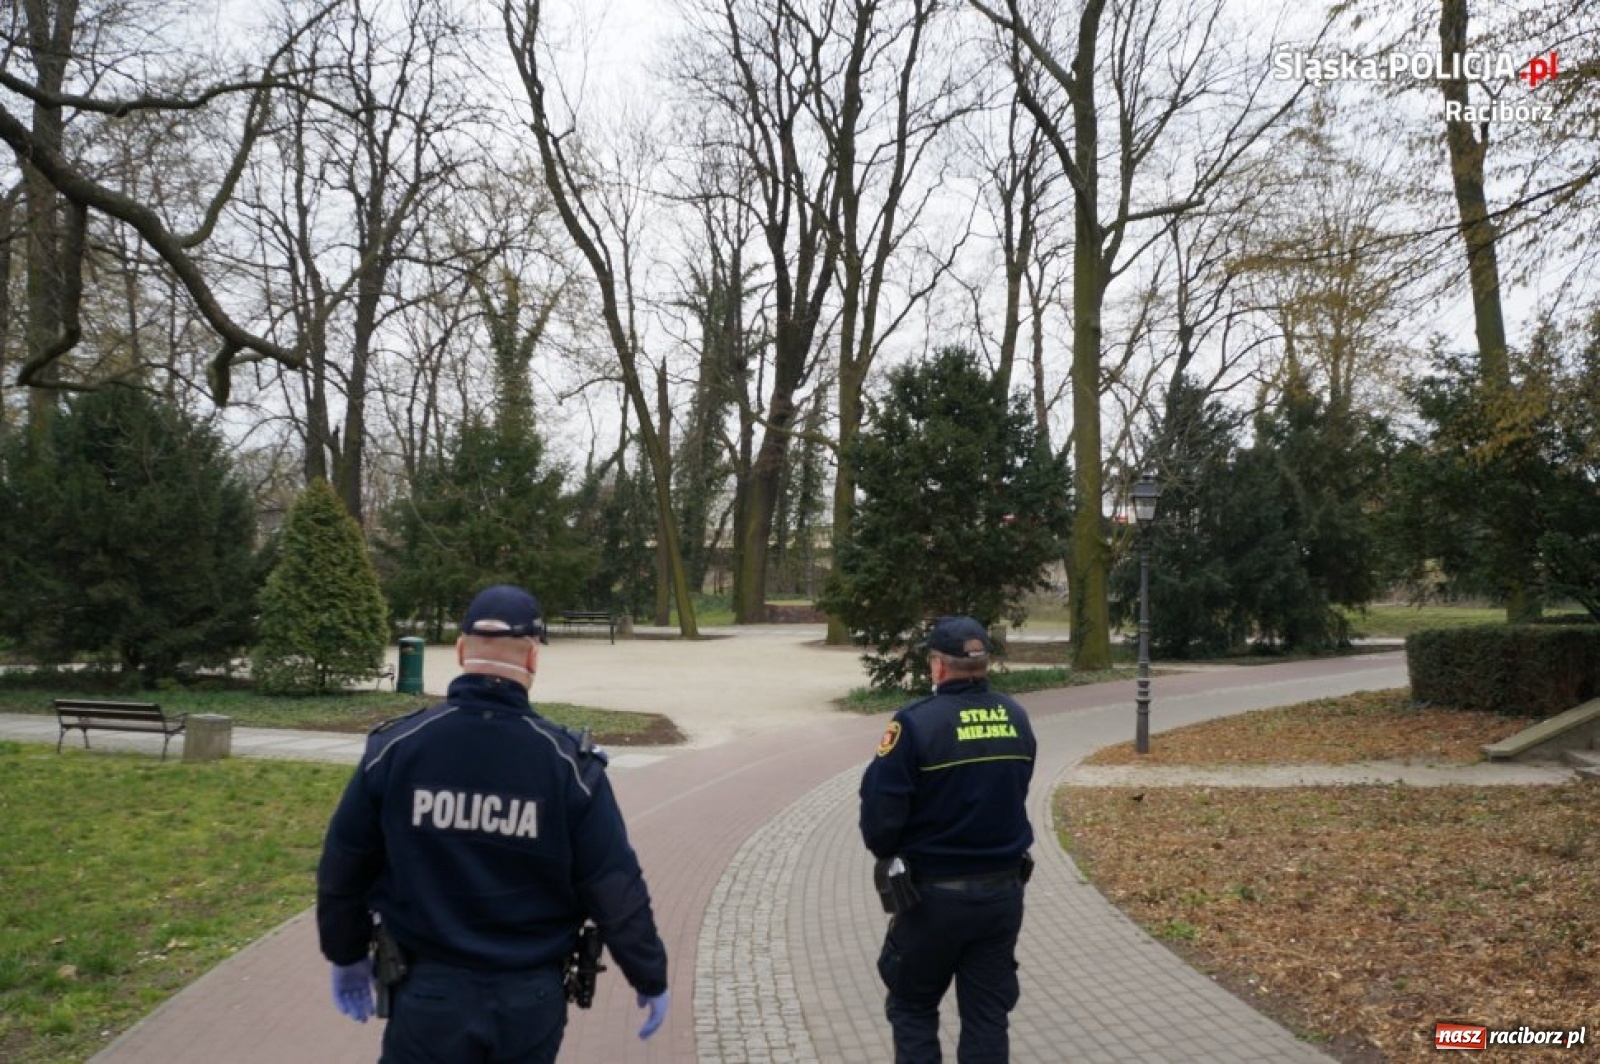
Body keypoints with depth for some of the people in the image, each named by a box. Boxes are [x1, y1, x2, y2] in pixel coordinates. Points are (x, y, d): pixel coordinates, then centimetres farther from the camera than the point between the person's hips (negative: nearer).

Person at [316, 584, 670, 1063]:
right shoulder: (567, 762, -11)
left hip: (428, 994, 0)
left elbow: (343, 870, 2)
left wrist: (347, 955, 19)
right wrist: (650, 978, 7)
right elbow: (616, 889, -7)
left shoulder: (395, 748, -8)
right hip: (531, 1001, 1)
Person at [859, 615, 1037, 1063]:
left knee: (913, 1008, 15)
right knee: (988, 1016, 14)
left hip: (933, 894, -4)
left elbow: (880, 810, -18)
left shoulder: (917, 723, -19)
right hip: (1003, 891, 5)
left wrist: (887, 853, 2)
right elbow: (1014, 795, 9)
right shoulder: (1016, 719, 0)